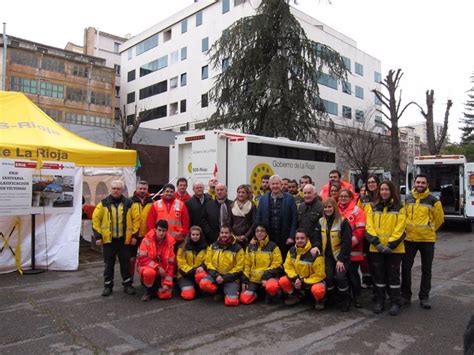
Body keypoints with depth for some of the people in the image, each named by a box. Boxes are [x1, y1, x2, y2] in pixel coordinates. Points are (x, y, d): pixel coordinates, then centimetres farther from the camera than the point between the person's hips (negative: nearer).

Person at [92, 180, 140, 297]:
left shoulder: (129, 203, 2)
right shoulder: (104, 203, 1)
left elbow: (136, 218, 1)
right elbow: (96, 219, 0)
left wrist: (134, 235, -4)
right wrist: (98, 236, -5)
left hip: (125, 239, 0)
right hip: (108, 239, 0)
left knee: (126, 263, 8)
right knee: (109, 264, 9)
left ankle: (127, 284, 20)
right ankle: (108, 286, 22)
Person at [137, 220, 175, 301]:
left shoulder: (170, 242, -6)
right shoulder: (147, 240, -11)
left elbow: (170, 264, -3)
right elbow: (142, 258, -16)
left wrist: (167, 283, -9)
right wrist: (157, 267, -23)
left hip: (162, 274, 3)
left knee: (166, 295, -15)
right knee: (149, 272, -38)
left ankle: (156, 288, 20)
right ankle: (148, 291, -6)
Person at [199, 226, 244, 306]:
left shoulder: (237, 248, -4)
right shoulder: (213, 246, 5)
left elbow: (239, 268, -6)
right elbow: (208, 262, 4)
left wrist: (225, 278, -13)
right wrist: (216, 275, -12)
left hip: (230, 278, -2)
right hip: (215, 275, 3)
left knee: (231, 301, -23)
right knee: (203, 284, -29)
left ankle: (232, 291, 13)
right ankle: (219, 291, 2)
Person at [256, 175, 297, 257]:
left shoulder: (289, 198, 0)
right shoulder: (263, 199, 7)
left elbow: (294, 219, -1)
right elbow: (258, 219, 8)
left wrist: (291, 237, -7)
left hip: (284, 239, -2)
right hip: (267, 238, 2)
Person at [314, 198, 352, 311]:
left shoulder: (343, 221, -13)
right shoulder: (321, 222, 4)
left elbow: (346, 242, -14)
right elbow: (318, 238, 10)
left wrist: (341, 259, -16)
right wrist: (316, 247, -11)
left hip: (341, 256, -4)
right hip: (328, 256, 4)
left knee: (340, 277, -12)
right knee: (328, 277, -1)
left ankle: (345, 302, 9)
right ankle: (329, 299, 22)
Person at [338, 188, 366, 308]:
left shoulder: (357, 210, -4)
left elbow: (360, 230, -11)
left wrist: (350, 243, -17)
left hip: (353, 250, -4)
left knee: (353, 273, 1)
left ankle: (357, 297, 18)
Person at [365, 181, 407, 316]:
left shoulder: (399, 208, 1)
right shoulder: (373, 208, 8)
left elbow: (400, 228, -7)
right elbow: (369, 227, -1)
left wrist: (391, 245, -16)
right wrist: (376, 242, -13)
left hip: (394, 249, -2)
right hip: (376, 248, 2)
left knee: (393, 275, 5)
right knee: (378, 275, 9)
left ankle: (395, 303, 17)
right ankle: (379, 301, 21)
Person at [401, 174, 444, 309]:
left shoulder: (433, 200, -5)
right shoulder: (407, 199, 2)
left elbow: (439, 218, 6)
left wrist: (429, 230, 12)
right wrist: (408, 228, 11)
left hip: (427, 239, -1)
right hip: (409, 238, 2)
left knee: (426, 269, 8)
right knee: (406, 267, 6)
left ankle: (424, 297, 20)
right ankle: (406, 295, 19)